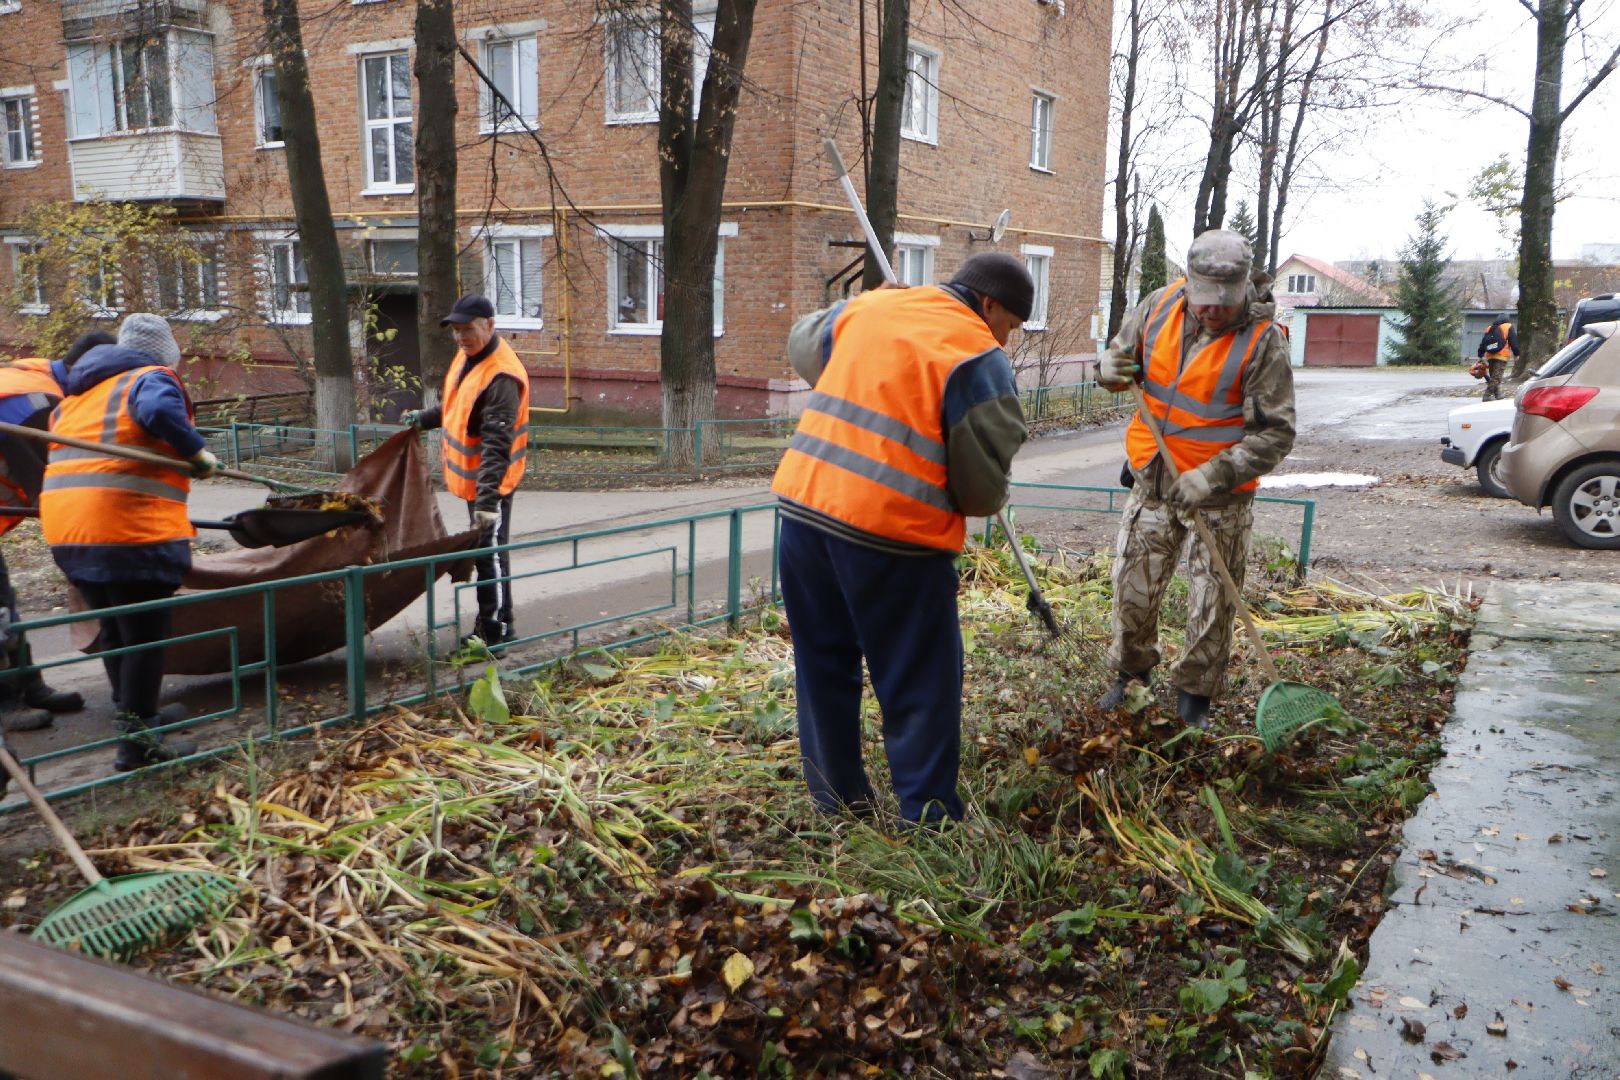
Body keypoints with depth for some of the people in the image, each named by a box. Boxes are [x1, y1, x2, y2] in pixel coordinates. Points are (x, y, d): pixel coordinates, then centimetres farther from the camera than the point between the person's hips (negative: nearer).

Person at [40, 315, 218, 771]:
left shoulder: (78, 393, 24)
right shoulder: (152, 378, -2)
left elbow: (54, 445, 24)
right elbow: (158, 411, -23)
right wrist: (197, 452, -13)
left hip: (66, 529, 8)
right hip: (130, 529, -8)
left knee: (115, 631, 21)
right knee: (145, 634, 1)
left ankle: (133, 714, 35)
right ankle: (138, 742, 6)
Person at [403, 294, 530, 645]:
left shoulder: (502, 376, -25)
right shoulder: (466, 356, 5)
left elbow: (497, 444, -31)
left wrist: (487, 496, -35)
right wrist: (424, 418, 21)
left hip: (490, 481, -10)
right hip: (471, 477, 10)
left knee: (490, 554, -2)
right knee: (483, 552, 19)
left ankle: (497, 631, 9)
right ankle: (488, 624, 31)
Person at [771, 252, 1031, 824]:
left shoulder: (867, 306, 14)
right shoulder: (978, 359, -6)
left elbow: (802, 343, 34)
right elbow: (983, 487, -7)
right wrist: (986, 500, 16)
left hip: (802, 502, 7)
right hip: (891, 532, -6)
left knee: (825, 660, 19)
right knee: (921, 683, 7)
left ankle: (836, 794, 31)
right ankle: (927, 816, 13)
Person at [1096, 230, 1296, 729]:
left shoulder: (1263, 339, -16)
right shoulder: (1161, 305, -4)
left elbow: (1276, 433, -17)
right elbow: (1122, 346, 17)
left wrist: (1213, 477, -27)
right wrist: (1113, 367, -8)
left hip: (1220, 496, -4)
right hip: (1152, 481, 4)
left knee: (1212, 603, 5)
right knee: (1133, 586, 11)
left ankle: (1195, 696, 23)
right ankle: (1131, 672, 34)